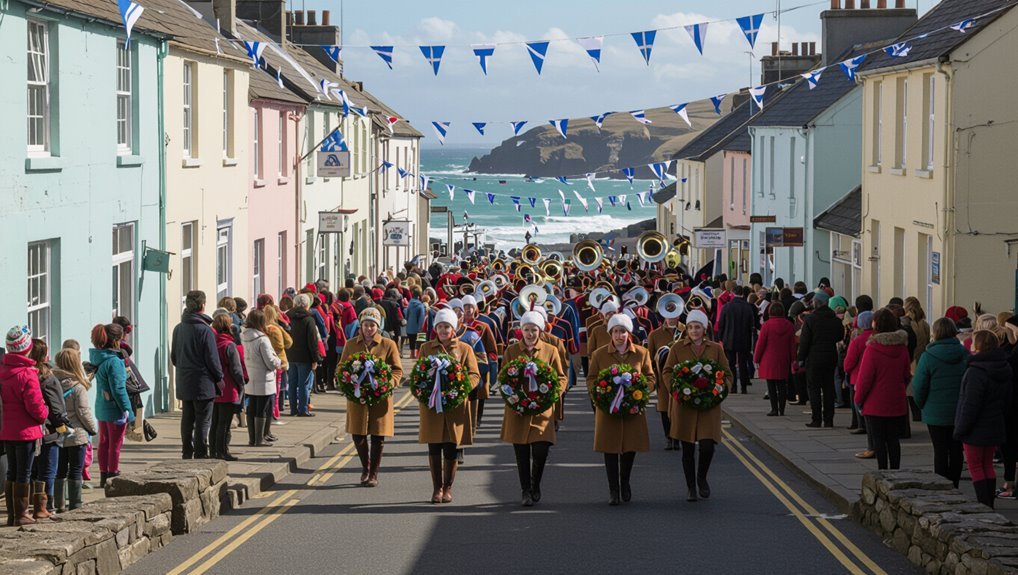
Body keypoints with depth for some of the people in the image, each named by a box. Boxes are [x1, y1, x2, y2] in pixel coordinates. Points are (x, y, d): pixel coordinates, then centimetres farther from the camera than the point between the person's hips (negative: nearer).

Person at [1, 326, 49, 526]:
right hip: (26, 432, -7)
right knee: (24, 474, 2)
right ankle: (21, 516, 7)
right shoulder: (27, 374, -19)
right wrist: (44, 413, 1)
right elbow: (35, 406, -20)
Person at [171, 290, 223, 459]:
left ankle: (187, 452, 17)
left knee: (187, 419, 13)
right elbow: (212, 358, -13)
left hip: (184, 383, 7)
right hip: (203, 384, -7)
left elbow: (173, 357, 14)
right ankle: (200, 454, -2)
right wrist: (219, 377, -1)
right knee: (203, 421, -1)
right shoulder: (205, 330, -15)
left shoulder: (178, 329, 6)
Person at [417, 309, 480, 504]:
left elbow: (474, 375, 1)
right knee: (434, 448, 1)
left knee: (451, 449, 2)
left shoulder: (465, 349, 5)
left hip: (456, 405, -1)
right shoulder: (426, 348, 9)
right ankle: (437, 488, 11)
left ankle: (448, 488, 15)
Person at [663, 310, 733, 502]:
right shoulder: (678, 348, 4)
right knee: (688, 449, 5)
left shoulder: (715, 349, 6)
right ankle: (691, 488, 19)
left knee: (707, 446, -11)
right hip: (684, 405, 0)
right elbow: (667, 371, 5)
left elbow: (727, 375, 10)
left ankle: (702, 478, 18)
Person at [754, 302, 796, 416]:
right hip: (783, 361, 3)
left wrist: (756, 359, 2)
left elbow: (760, 343, -7)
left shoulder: (767, 325, -10)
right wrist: (792, 360, 13)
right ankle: (782, 409, 8)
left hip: (769, 361, -3)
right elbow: (792, 344, 6)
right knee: (782, 385, 8)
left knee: (771, 385, 1)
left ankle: (774, 409, -2)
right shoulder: (789, 325, 1)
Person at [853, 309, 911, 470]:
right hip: (896, 403, 5)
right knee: (893, 439, 11)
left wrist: (858, 399, -1)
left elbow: (865, 378, -13)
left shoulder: (872, 349, -16)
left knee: (878, 440, 2)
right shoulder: (902, 347, 1)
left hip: (875, 404, -5)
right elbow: (907, 375, 10)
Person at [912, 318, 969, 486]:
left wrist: (922, 405, 8)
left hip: (936, 413, -3)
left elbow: (919, 386, -9)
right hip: (960, 413, 3)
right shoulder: (965, 354, -1)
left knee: (940, 451, 2)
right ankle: (954, 486, 17)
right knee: (956, 450, 11)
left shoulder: (928, 356, -12)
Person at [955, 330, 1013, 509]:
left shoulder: (975, 372, -23)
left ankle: (984, 506, -1)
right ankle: (989, 505, 20)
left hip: (976, 430, -8)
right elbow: (1007, 402, 14)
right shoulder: (1004, 370, 5)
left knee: (975, 467, 3)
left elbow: (970, 405, -22)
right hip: (995, 429, 8)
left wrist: (960, 430, -14)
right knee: (987, 465, 18)